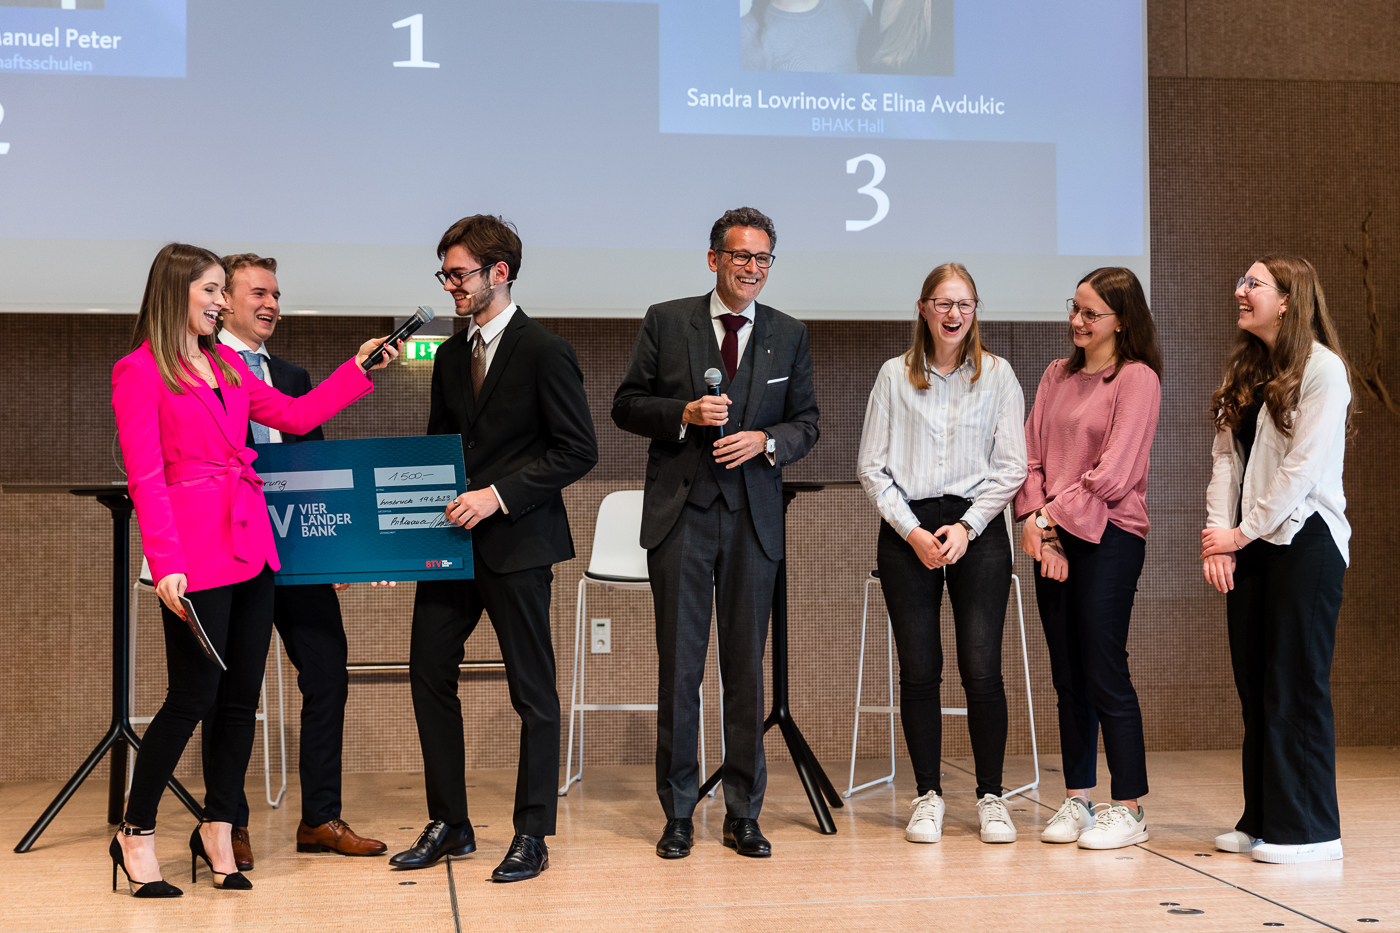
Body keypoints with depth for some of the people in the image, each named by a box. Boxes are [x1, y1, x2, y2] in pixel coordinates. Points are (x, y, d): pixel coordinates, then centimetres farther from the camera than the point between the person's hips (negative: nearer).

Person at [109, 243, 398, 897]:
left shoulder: (226, 363, 17)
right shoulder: (138, 372, -4)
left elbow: (295, 415, 18)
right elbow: (145, 477, -10)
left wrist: (360, 368, 13)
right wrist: (166, 564, -17)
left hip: (251, 544, 7)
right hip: (196, 553, -7)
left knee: (242, 697, 8)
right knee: (193, 697, -4)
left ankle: (217, 831, 20)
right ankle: (135, 835, 12)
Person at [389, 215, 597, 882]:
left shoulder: (545, 352, -9)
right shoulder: (451, 356, 14)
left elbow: (578, 451, -12)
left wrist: (498, 496, -19)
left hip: (516, 544, -7)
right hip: (451, 540, 7)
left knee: (533, 691, 2)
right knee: (429, 673, 7)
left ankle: (532, 834, 13)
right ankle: (449, 824, 20)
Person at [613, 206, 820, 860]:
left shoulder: (790, 335, 10)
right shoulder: (666, 322, 4)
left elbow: (805, 422, 12)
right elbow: (626, 406, 5)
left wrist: (765, 440, -8)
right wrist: (685, 413, -13)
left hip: (753, 517, 2)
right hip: (681, 514, -1)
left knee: (747, 669, 5)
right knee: (679, 667, 0)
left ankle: (743, 816, 15)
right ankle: (677, 813, 12)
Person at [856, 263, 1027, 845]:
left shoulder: (998, 375, 7)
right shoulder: (894, 376, 8)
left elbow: (1011, 467, 4)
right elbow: (872, 467, 5)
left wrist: (966, 526, -8)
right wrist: (912, 531, -6)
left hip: (977, 529, -1)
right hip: (906, 529, 1)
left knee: (981, 668, -6)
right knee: (918, 670, 0)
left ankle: (990, 796, 7)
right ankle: (928, 795, 12)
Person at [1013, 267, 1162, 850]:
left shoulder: (1137, 379, -6)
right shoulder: (1057, 376, 15)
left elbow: (1112, 475, -12)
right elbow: (1031, 455, 10)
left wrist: (1052, 518, -8)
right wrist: (1036, 521, -4)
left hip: (1108, 539, -6)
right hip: (1053, 540, 6)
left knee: (1105, 675, -5)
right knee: (1067, 676, 10)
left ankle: (1128, 808, 4)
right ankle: (1077, 800, 18)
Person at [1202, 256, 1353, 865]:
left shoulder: (1322, 368, -7)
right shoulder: (1245, 371, 16)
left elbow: (1303, 466, -13)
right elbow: (1226, 457, 9)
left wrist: (1243, 534, -11)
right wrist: (1217, 533, -4)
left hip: (1303, 539, -7)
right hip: (1247, 543, 7)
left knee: (1297, 685, -5)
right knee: (1254, 683, 8)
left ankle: (1309, 829, 1)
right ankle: (1262, 821, 16)